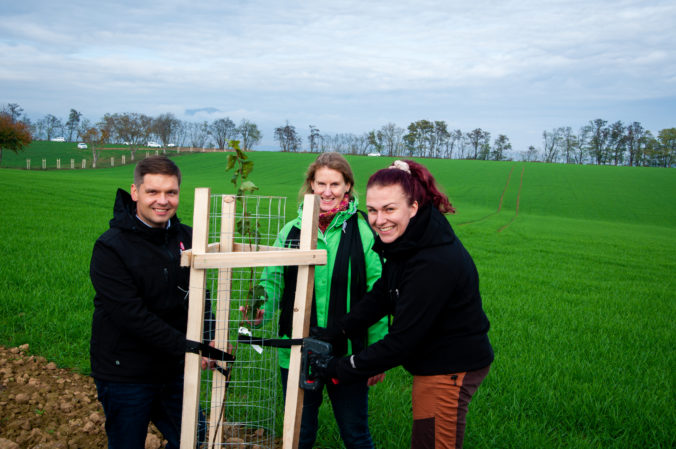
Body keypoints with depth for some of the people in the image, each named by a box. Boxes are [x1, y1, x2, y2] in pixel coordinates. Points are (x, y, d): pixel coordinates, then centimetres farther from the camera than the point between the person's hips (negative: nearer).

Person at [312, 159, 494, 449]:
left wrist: (340, 368, -19)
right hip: (432, 362, 9)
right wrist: (336, 332, 0)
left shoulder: (436, 262, -31)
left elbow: (403, 340, -28)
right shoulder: (409, 240, -2)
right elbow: (381, 296, 10)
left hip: (451, 369, -9)